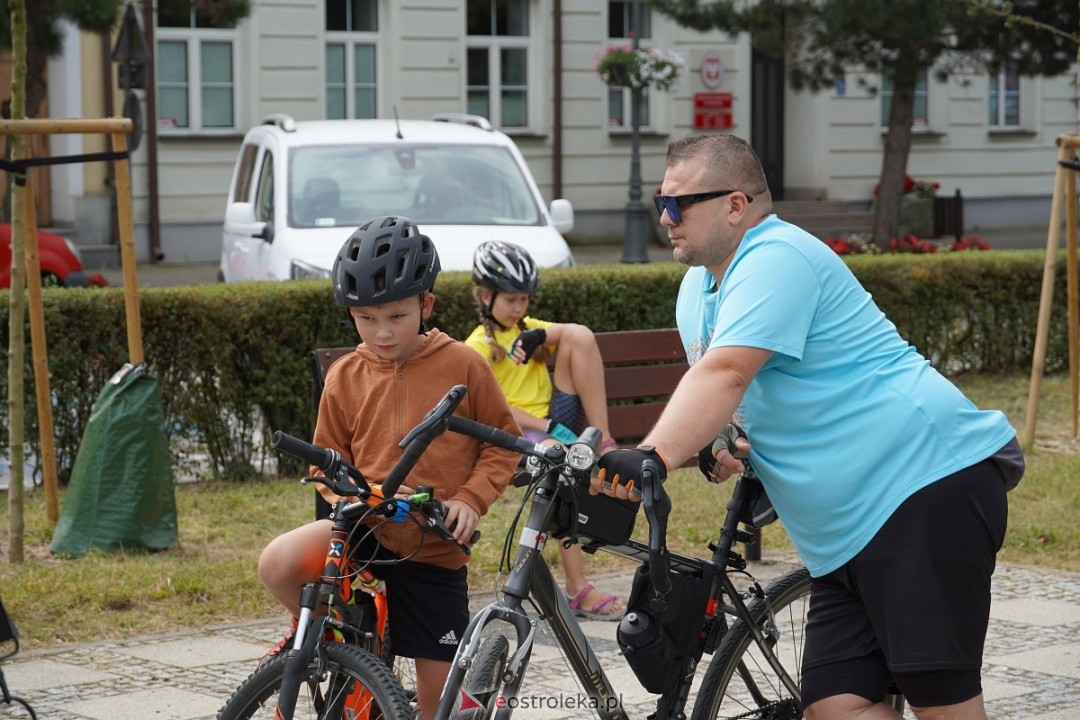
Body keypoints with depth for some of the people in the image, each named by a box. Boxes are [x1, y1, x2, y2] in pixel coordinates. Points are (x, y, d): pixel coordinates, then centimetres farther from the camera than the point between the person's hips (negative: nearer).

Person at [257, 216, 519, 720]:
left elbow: (503, 441, 3)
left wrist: (471, 498, -13)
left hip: (436, 551, -1)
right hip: (364, 532, 1)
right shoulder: (346, 377, 0)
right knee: (278, 564, -29)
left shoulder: (462, 366, -5)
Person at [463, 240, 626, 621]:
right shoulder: (477, 346, 3)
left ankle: (603, 442, -18)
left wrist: (539, 337, -17)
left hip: (557, 418, 5)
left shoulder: (530, 330, 22)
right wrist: (545, 426, -19)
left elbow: (569, 331, 3)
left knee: (581, 335, -13)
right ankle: (577, 590, -34)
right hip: (518, 432, -5)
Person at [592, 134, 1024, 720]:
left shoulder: (776, 258, -13)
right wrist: (716, 445, -1)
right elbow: (714, 389, 22)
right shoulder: (699, 288, 18)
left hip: (930, 479, -10)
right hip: (849, 529, 10)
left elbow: (725, 372, -27)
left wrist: (652, 457, -37)